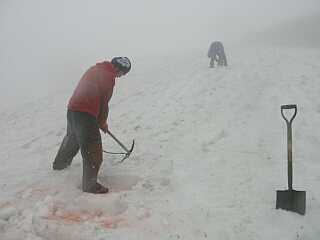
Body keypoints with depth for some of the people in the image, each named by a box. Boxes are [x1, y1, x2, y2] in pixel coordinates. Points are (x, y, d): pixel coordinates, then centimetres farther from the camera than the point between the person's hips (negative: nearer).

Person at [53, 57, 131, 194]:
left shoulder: (95, 68, 15)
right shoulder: (109, 77, -10)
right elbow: (104, 103, -6)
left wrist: (100, 120, 22)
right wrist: (102, 122, 11)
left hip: (72, 109, 9)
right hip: (85, 115, -9)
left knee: (72, 137, 33)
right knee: (93, 150, -1)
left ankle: (60, 162, 54)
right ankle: (90, 185, 6)